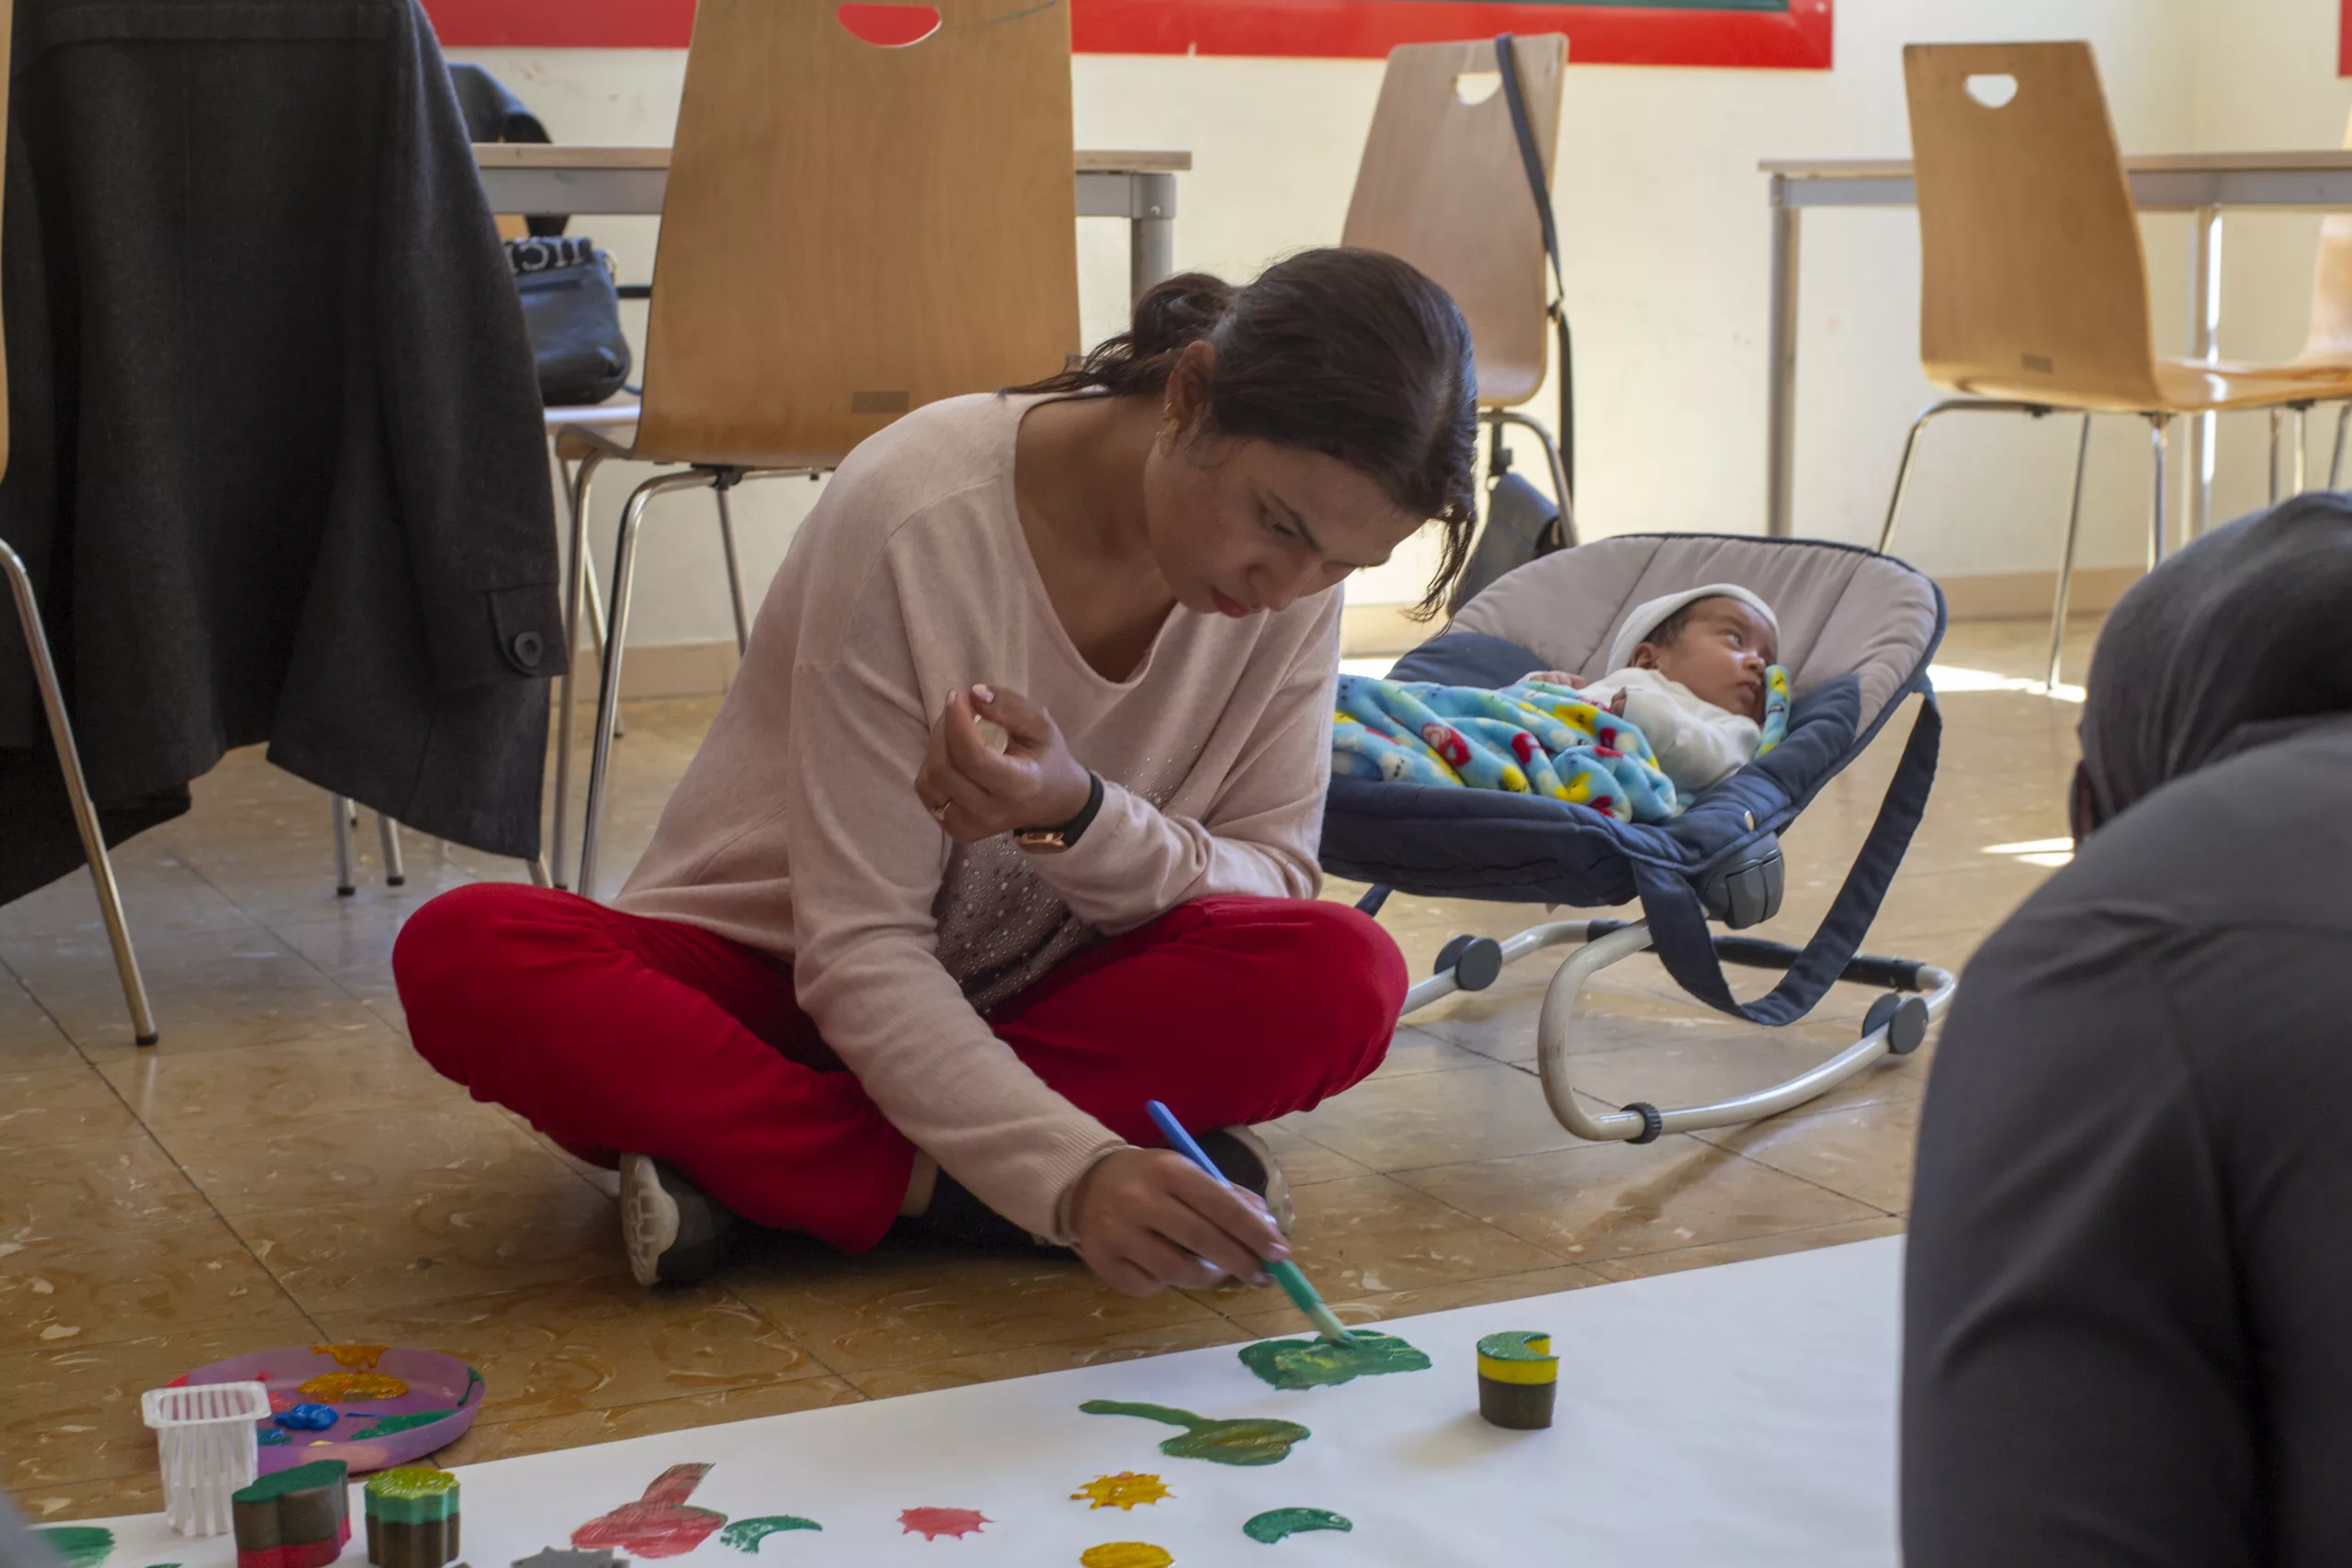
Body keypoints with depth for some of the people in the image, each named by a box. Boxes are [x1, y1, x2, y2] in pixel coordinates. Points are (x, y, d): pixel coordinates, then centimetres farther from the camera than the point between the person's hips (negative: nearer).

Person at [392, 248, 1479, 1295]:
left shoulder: (1295, 565, -11)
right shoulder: (921, 521, -25)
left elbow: (1273, 883, -9)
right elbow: (860, 954, -25)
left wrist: (1079, 817, -32)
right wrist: (1072, 1175, -42)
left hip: (1026, 1002, 4)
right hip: (773, 975, -3)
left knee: (1341, 982, -28)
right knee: (464, 956, -32)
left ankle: (738, 1151, -24)